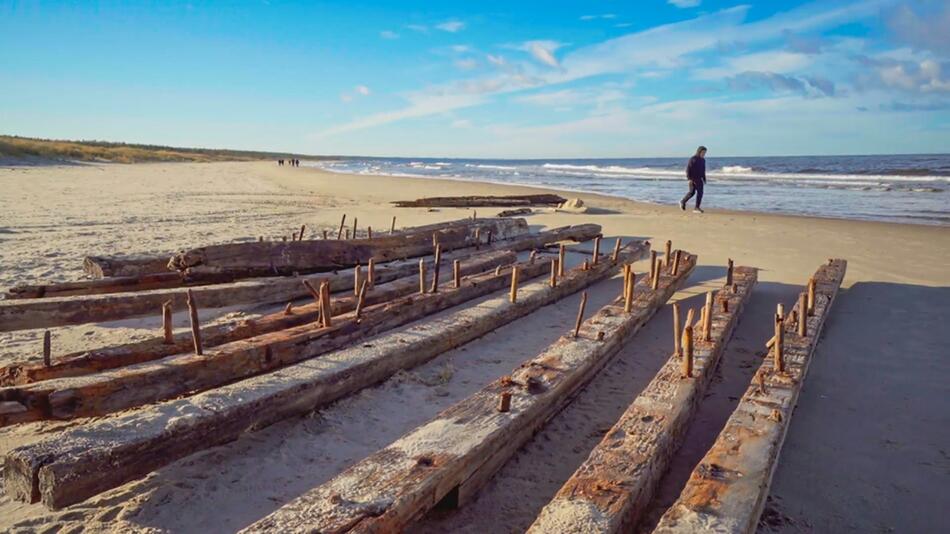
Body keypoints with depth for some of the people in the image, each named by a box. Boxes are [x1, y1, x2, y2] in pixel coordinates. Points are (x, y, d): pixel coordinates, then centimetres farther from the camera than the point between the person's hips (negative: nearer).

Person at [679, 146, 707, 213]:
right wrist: (689, 178, -21)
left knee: (700, 192, 0)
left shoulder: (703, 160, 11)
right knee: (692, 192, -9)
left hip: (699, 179, 7)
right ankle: (683, 202, 11)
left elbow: (703, 170, 18)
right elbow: (688, 169, -14)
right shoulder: (692, 159, -11)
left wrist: (704, 179, 15)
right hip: (692, 178, -7)